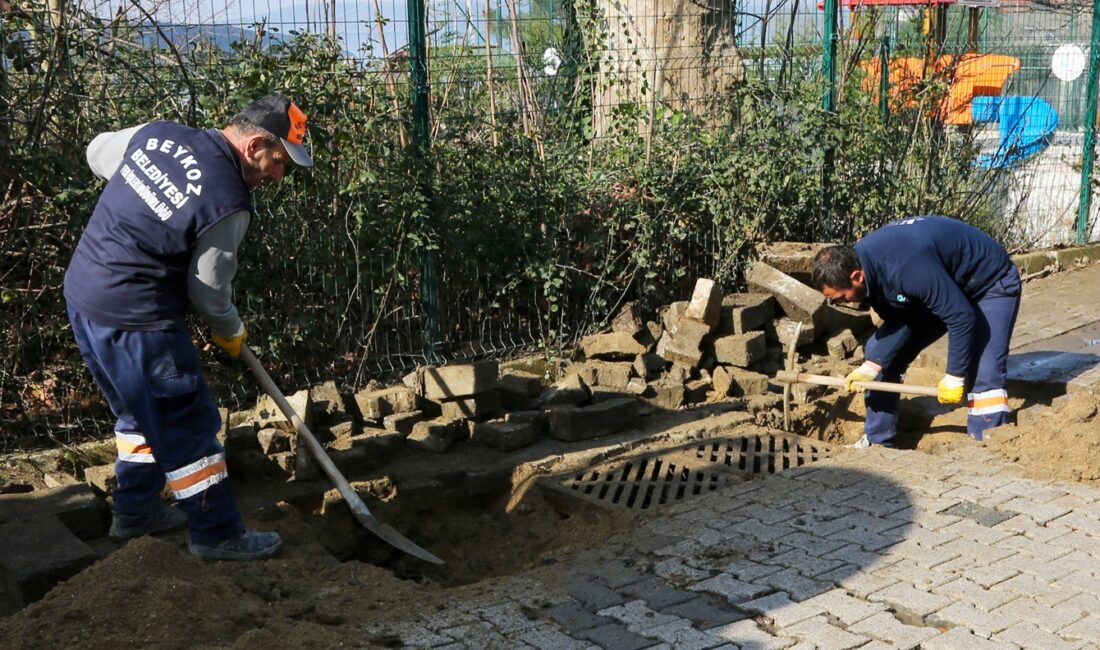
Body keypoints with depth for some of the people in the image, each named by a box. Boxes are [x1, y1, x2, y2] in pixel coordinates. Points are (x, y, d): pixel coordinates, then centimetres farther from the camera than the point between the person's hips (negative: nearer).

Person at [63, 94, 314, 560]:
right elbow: (209, 289, -10)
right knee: (187, 423, 4)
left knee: (140, 412, 24)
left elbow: (97, 152, 20)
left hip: (81, 293, 9)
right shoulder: (229, 202, -21)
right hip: (135, 320, -9)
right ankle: (217, 533, 14)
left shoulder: (155, 133, 0)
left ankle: (134, 511, 36)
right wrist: (230, 333, 10)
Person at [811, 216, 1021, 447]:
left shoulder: (905, 267, -41)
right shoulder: (858, 261, -14)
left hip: (991, 283, -8)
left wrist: (955, 376, -24)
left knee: (984, 377, -25)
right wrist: (873, 366, -14)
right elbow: (896, 319, -3)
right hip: (941, 288, 8)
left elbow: (961, 317, -34)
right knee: (881, 349, 4)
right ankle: (878, 443, 14)